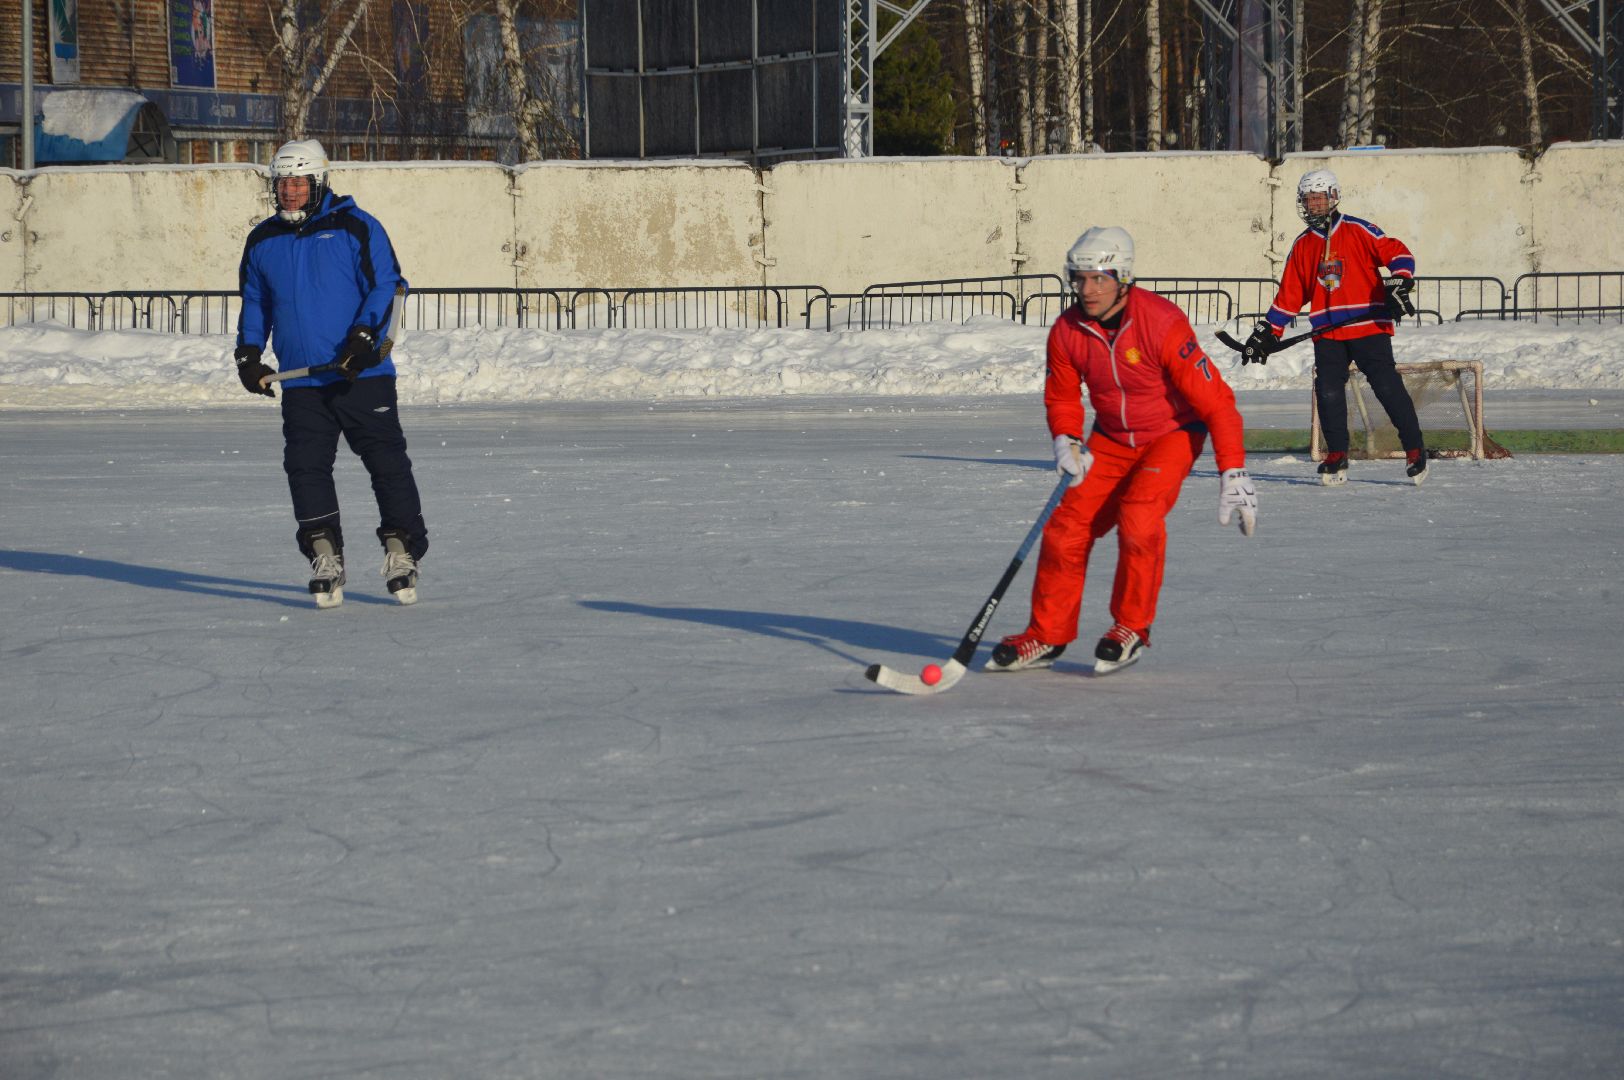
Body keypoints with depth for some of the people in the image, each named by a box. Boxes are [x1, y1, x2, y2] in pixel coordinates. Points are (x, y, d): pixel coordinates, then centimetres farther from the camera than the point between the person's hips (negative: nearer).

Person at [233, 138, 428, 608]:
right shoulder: (263, 241, 13)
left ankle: (402, 553, 7)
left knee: (386, 460, -3)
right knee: (306, 467, -4)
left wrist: (365, 336, -17)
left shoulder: (355, 227, -2)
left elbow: (388, 286, -4)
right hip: (301, 383, 4)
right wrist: (248, 355, 12)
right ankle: (325, 560, 1)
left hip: (363, 374, -4)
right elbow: (255, 303, 25)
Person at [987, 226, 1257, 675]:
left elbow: (1214, 399, -27)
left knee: (1138, 516, -27)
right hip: (1111, 441, 5)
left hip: (1172, 434, -5)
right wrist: (1067, 442, -14)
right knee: (1068, 527, -7)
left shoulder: (1162, 323, -28)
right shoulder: (1066, 332, -11)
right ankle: (1047, 635, 9)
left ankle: (1132, 629, -10)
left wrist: (1233, 474, -30)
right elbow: (1061, 396, 7)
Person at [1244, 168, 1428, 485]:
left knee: (1387, 386, -9)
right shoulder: (1302, 245, 15)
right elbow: (1290, 294, 19)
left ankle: (1415, 449, 1)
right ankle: (1336, 457, 7)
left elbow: (1398, 254, -4)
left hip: (1369, 326, -4)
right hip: (1328, 333, 4)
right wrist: (1268, 332, 14)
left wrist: (1399, 286, -20)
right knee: (1328, 391, -6)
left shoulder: (1358, 231, 1)